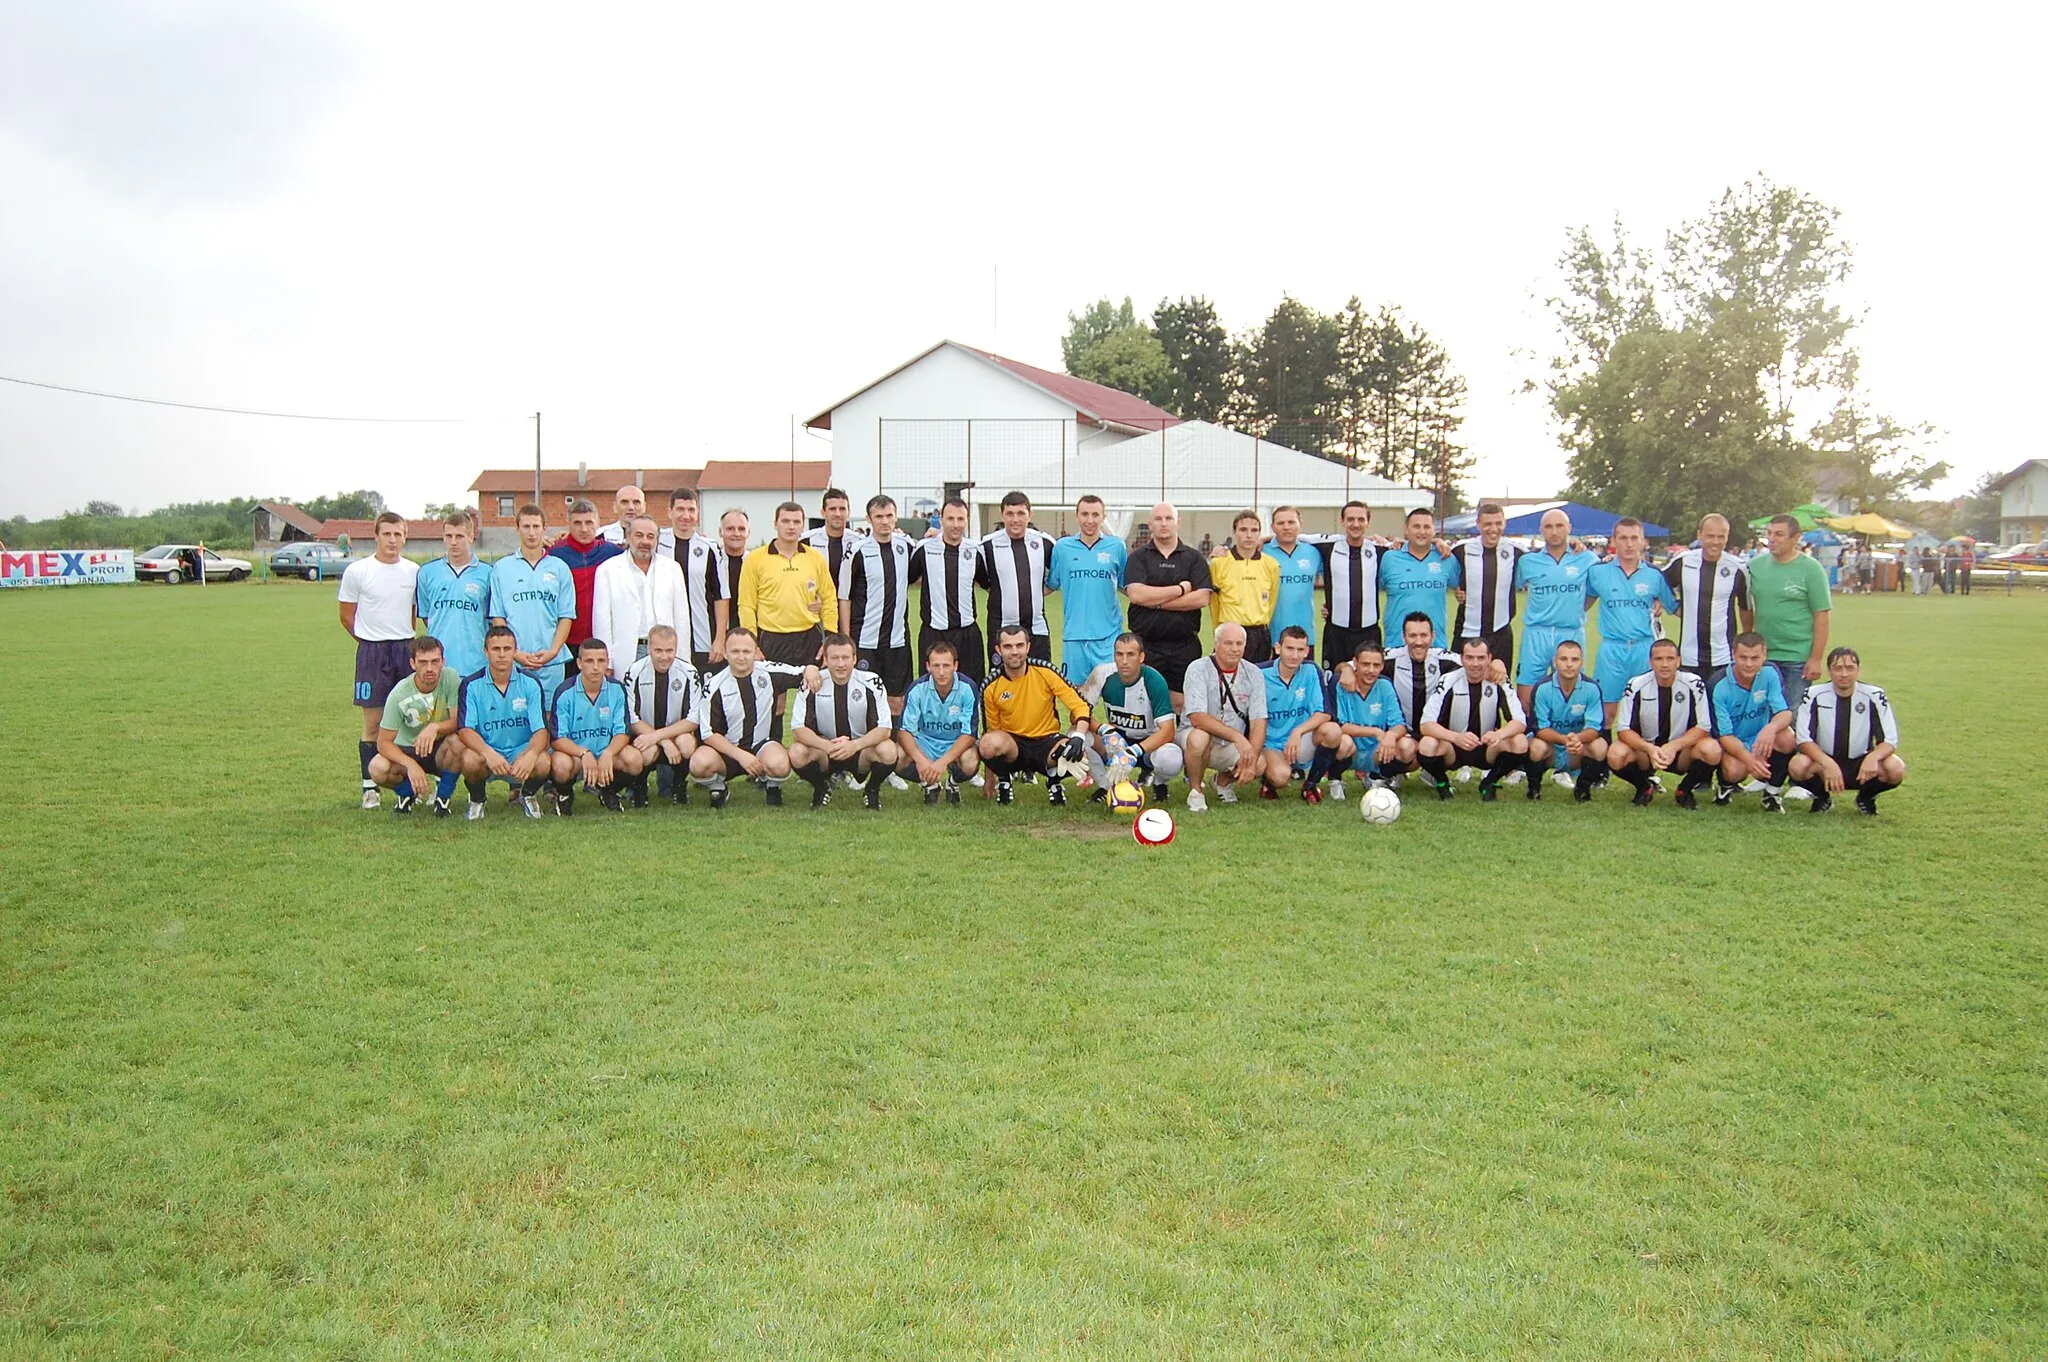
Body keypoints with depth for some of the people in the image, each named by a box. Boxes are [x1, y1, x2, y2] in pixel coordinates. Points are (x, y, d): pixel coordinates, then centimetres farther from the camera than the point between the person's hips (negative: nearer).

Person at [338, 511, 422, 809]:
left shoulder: (414, 572, 6)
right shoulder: (357, 571, -2)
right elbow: (347, 617, 4)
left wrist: (405, 639, 9)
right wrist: (373, 641, 3)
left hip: (406, 650, 3)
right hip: (372, 652, -3)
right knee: (373, 724, 1)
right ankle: (369, 787, 9)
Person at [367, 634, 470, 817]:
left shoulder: (450, 678, -17)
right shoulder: (399, 695, -19)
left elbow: (460, 722, -19)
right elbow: (384, 742, -19)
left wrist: (435, 727, -41)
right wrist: (411, 765, -37)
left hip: (442, 750, 0)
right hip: (408, 751, 0)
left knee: (457, 740, -34)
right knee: (377, 768, -30)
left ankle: (443, 796, -7)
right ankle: (408, 792, 7)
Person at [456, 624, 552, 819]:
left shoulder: (530, 683, -4)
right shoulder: (471, 686, -5)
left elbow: (541, 730, -10)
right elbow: (465, 730, -14)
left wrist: (531, 755, -34)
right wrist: (488, 753, -35)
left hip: (522, 751, 1)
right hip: (485, 752, 0)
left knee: (543, 763, -32)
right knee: (469, 761, -34)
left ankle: (525, 794, 6)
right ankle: (477, 799, 2)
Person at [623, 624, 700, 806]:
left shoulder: (688, 672, -9)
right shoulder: (635, 672, -12)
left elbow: (693, 720, -11)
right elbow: (633, 721, -11)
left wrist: (657, 735, -24)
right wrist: (666, 742, -24)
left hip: (677, 733, 1)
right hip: (644, 735, -1)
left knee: (687, 744, -32)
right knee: (648, 751, -35)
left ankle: (678, 784, 1)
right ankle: (638, 785, 2)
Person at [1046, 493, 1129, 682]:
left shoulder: (1117, 547, 5)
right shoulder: (1062, 547, 6)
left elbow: (1126, 587, 14)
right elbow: (1049, 585, 13)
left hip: (1109, 634, -1)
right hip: (1074, 633, 1)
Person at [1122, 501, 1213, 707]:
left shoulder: (1194, 558, 8)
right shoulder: (1138, 557, 5)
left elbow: (1202, 598, -6)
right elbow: (1136, 594, -11)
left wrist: (1156, 602, -9)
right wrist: (1181, 589, -7)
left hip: (1185, 646, 1)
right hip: (1146, 645, -1)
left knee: (1181, 703, 3)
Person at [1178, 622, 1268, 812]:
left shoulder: (1253, 674, -2)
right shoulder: (1198, 669, -13)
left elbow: (1258, 722, -7)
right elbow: (1197, 717, -25)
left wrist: (1251, 758, -23)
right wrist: (1237, 736, -34)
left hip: (1232, 748, 4)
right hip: (1198, 737, -4)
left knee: (1260, 764, -23)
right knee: (1199, 737, -37)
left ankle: (1224, 780, 12)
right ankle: (1195, 791, -10)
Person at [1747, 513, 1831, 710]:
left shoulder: (1810, 569, -6)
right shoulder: (1755, 565, 5)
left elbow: (1821, 618, -7)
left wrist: (1816, 659, -11)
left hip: (1798, 659, -4)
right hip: (1762, 656, 4)